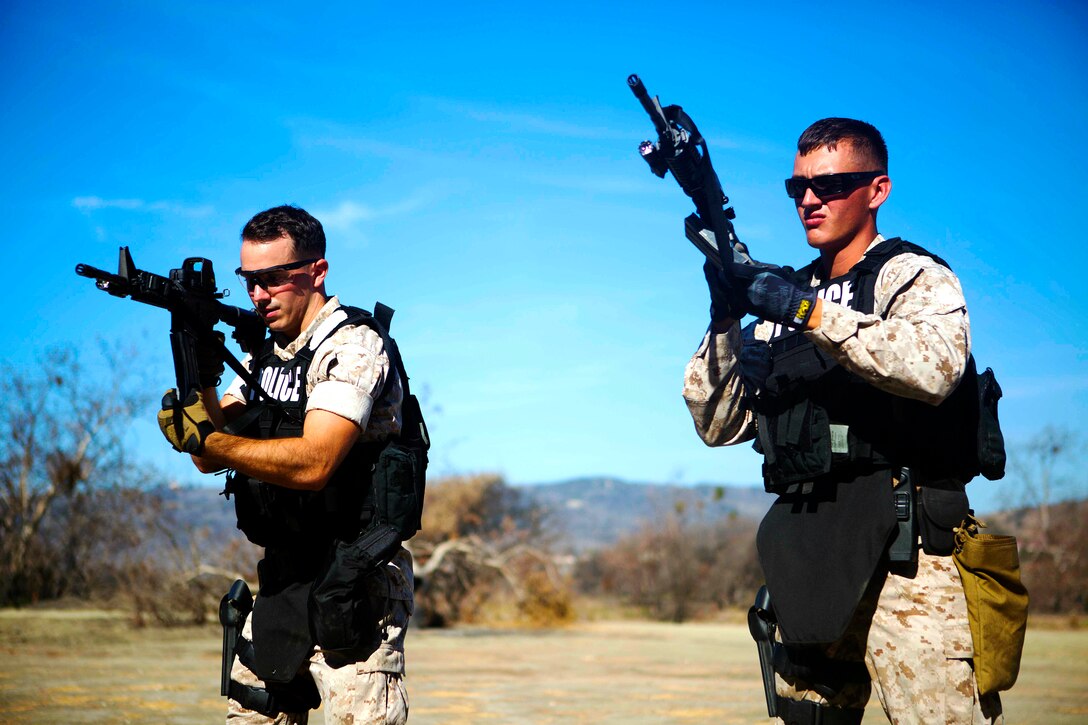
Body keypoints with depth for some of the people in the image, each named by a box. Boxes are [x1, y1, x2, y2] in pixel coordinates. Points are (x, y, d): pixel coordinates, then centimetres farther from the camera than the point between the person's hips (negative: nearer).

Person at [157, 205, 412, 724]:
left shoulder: (353, 346, -13)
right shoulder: (264, 356, 13)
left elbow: (313, 463, -25)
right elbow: (212, 458, 6)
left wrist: (206, 438, -26)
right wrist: (199, 382, -10)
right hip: (279, 584, 8)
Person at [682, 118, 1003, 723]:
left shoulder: (914, 276, 2)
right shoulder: (782, 292, 19)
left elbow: (933, 368, -22)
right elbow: (718, 425, 14)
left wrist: (808, 311, -21)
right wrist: (725, 321, 0)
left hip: (902, 551, -6)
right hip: (807, 558, 6)